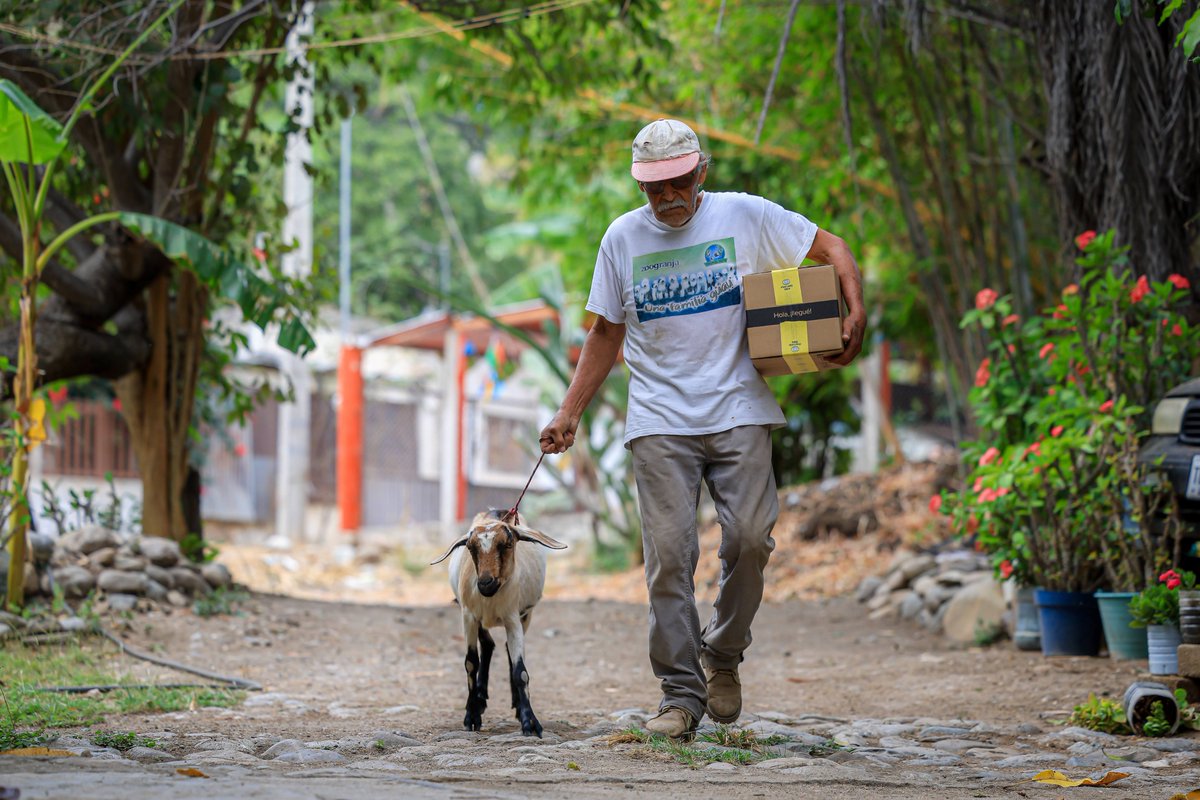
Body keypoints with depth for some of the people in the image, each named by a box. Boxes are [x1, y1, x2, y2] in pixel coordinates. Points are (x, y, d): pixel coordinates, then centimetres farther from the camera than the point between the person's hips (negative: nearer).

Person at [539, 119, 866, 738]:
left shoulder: (745, 216, 3)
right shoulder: (623, 238, 9)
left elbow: (832, 249, 10)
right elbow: (606, 333, 16)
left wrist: (855, 312, -7)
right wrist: (569, 414, 10)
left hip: (739, 411, -1)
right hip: (659, 420, 1)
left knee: (749, 539, -12)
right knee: (669, 557, -7)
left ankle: (723, 654, 13)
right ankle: (680, 694, -1)